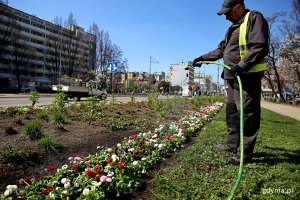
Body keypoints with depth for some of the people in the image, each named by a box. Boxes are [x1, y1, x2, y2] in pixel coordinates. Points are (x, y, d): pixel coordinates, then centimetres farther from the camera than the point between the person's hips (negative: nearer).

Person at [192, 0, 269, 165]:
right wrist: (203, 58, 22)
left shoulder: (254, 18, -5)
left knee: (246, 113, -6)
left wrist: (241, 66, -26)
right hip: (233, 76, 9)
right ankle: (232, 144, 22)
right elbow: (221, 49, 27)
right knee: (232, 111, 12)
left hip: (248, 76, -9)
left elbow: (260, 47, -18)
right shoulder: (234, 27, 22)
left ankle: (244, 153, 0)